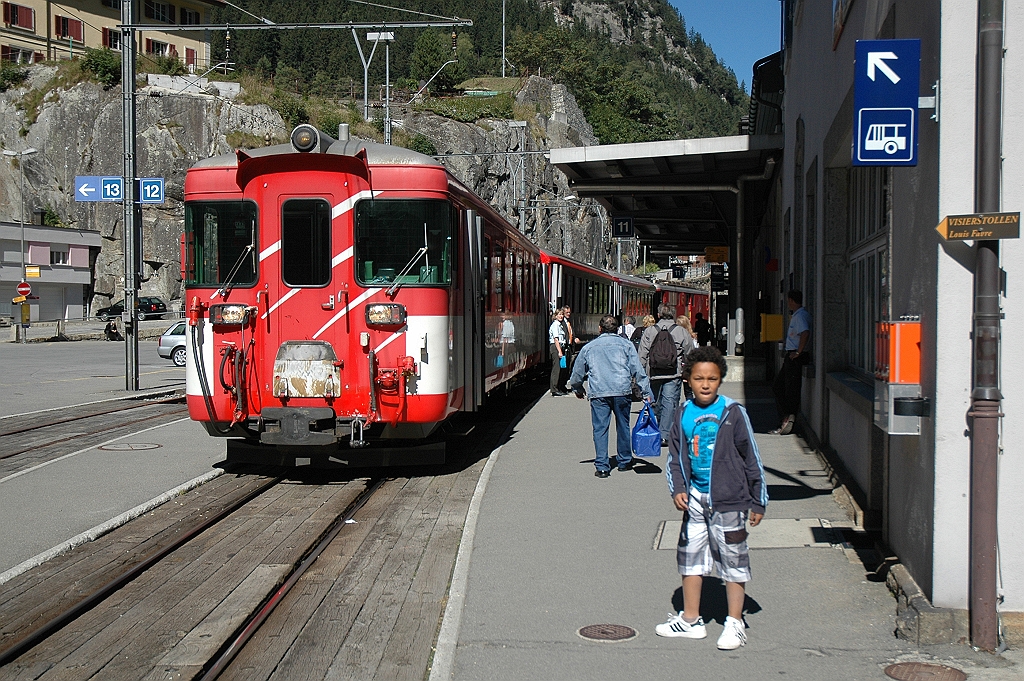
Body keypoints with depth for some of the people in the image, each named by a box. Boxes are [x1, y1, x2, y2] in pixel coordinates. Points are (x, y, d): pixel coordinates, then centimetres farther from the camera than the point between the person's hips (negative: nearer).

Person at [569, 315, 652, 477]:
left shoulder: (589, 347, 13)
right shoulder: (626, 344, 9)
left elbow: (578, 371, 21)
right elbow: (638, 370, 3)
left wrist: (577, 389, 37)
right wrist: (646, 392, 5)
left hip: (599, 393, 0)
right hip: (622, 392, 0)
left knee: (600, 429, 1)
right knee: (623, 426, 14)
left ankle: (602, 467, -4)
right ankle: (624, 461, 24)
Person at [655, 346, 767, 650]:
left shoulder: (732, 413, -8)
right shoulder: (683, 415, 3)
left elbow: (752, 458, -3)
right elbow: (675, 457, 12)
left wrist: (758, 500, -1)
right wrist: (677, 489, -3)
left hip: (729, 499, -5)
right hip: (695, 497, 5)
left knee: (732, 558, 2)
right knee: (690, 555, 12)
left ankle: (735, 623, 15)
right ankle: (690, 620, 26)